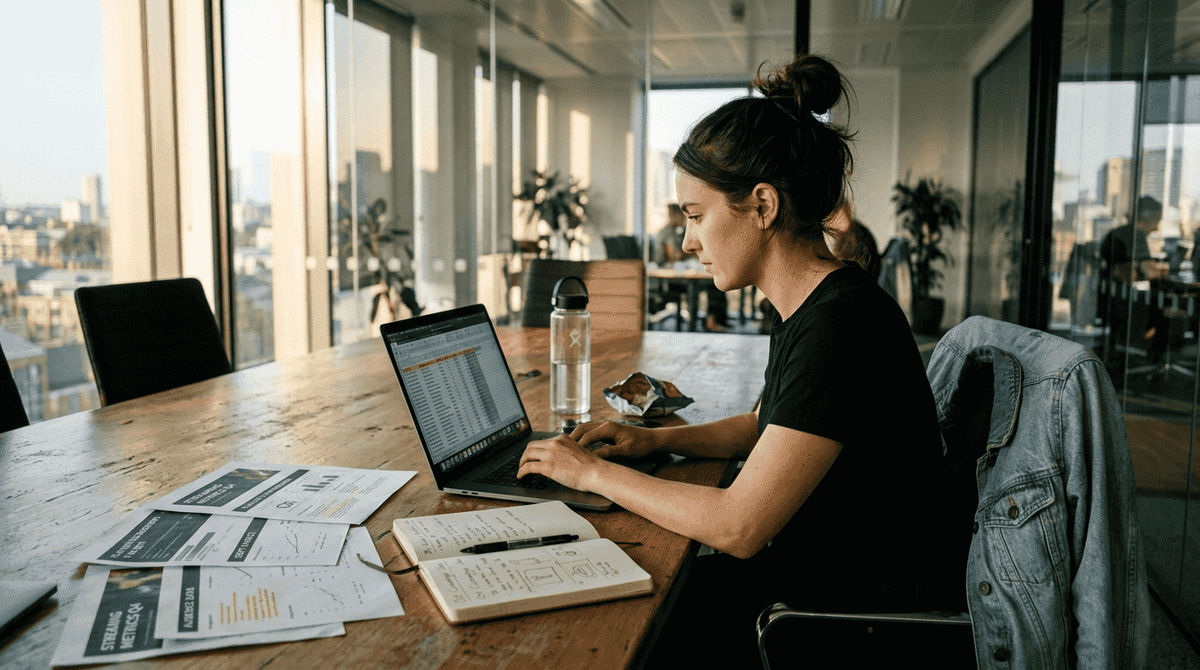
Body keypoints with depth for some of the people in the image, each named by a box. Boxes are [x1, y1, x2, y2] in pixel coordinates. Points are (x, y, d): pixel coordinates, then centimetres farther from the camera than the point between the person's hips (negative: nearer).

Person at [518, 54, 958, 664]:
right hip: (806, 573, 8)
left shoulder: (840, 325, -28)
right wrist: (655, 439, 7)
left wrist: (593, 473, -14)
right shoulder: (804, 307, 3)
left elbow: (739, 526, -26)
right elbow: (767, 428, 21)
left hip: (869, 616, -8)